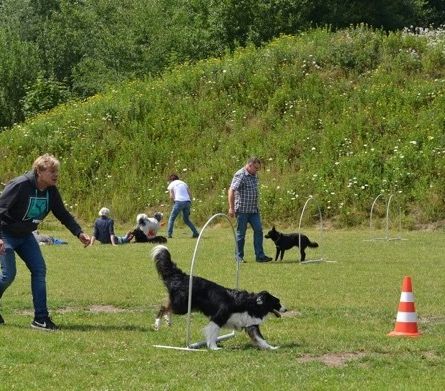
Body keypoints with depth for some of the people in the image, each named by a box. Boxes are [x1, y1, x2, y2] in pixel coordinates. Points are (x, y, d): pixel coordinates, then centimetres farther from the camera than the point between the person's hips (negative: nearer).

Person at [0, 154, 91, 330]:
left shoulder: (51, 191, -6)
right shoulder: (20, 186, -27)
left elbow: (63, 214, 4)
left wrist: (79, 233, -10)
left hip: (25, 236, 7)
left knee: (39, 270, -6)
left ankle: (40, 318, -4)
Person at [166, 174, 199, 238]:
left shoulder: (171, 185, 11)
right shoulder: (183, 183, 25)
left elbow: (171, 197, -2)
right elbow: (190, 194, 17)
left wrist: (174, 203, 13)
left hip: (179, 202, -5)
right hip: (187, 201, 5)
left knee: (172, 218, 6)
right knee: (186, 220, 18)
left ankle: (169, 234, -4)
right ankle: (195, 233, 9)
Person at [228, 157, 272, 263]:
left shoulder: (254, 176, 14)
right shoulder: (240, 175, -13)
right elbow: (231, 191, -20)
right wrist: (231, 208, -25)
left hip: (254, 210, 7)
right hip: (242, 209, -7)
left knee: (258, 230, 0)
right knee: (241, 233, 1)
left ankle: (260, 256, 1)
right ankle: (239, 257, 10)